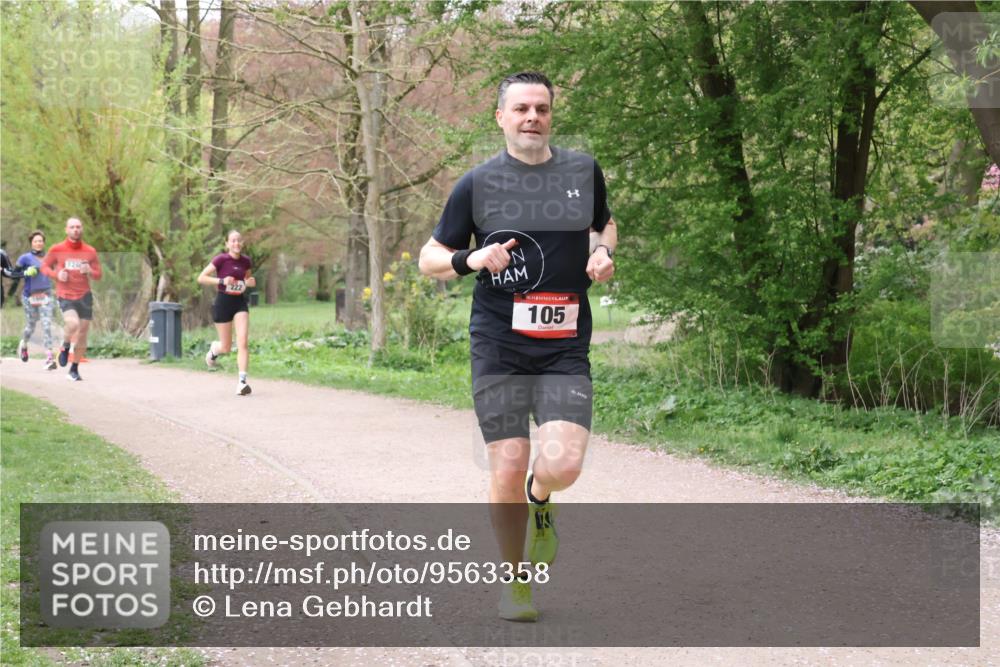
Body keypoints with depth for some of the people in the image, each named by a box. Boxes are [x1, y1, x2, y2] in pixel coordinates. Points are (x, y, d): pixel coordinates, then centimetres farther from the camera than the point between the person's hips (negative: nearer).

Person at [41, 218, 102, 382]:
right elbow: (44, 266, 10)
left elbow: (98, 275, 10)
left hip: (84, 296, 3)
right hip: (65, 296, -3)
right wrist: (56, 274, -10)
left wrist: (89, 271, -13)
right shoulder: (57, 250, -1)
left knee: (82, 333, 5)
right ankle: (65, 348, 5)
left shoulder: (90, 251, 4)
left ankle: (74, 370, 22)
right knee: (72, 323, -29)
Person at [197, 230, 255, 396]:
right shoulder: (220, 259, -12)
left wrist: (250, 282, -3)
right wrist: (222, 281, -24)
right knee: (226, 348, 6)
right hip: (223, 302, -3)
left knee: (243, 343, -13)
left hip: (240, 303, 3)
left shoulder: (245, 261, 2)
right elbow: (201, 278, -12)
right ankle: (213, 349, 43)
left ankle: (242, 382, -13)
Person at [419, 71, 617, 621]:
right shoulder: (477, 184, 2)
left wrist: (605, 253, 5)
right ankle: (515, 581, 20)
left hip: (565, 350, 1)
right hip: (498, 349, -1)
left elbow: (605, 223, 27)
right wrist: (470, 260, -13)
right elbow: (429, 258, 8)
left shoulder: (583, 171, 8)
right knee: (508, 470, -4)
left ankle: (540, 500, 23)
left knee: (561, 466, -16)